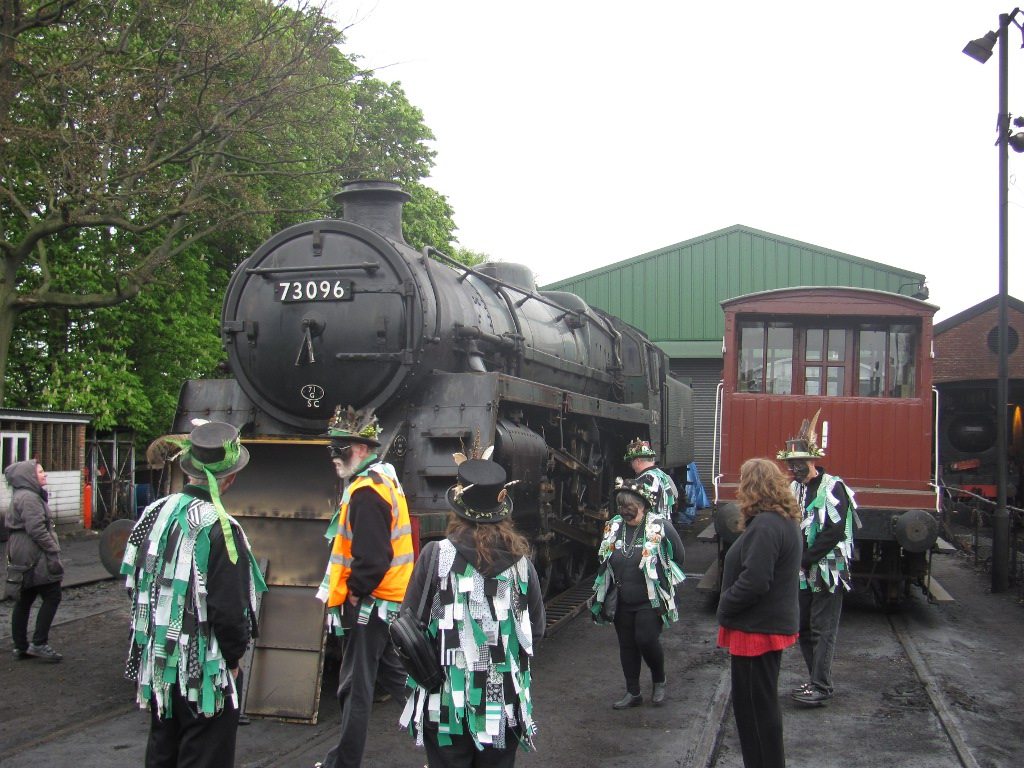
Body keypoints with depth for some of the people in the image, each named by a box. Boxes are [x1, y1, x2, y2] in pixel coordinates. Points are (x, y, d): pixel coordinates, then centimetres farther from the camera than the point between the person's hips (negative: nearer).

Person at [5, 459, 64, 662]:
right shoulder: (29, 497, -16)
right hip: (36, 558, -10)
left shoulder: (22, 496, 18)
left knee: (24, 601, 11)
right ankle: (39, 643, -5)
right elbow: (37, 529, -23)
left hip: (24, 559, 10)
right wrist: (53, 551, -18)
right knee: (52, 596, -5)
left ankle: (21, 647, 16)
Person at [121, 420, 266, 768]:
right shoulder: (219, 529, -22)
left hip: (157, 661, 7)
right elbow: (228, 609, -21)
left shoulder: (155, 513, -1)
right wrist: (234, 657, -4)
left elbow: (136, 585, 9)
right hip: (204, 672, -7)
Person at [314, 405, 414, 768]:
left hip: (369, 603, -10)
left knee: (355, 687, 1)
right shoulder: (385, 479, 12)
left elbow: (371, 558, -26)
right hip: (392, 601, 10)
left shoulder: (366, 493, -20)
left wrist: (353, 593, -13)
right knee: (394, 673, 19)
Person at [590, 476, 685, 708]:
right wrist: (600, 597, 15)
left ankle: (659, 681, 15)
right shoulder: (613, 528, 2)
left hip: (651, 601, -5)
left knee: (646, 639, -14)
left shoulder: (660, 527, -13)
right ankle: (633, 693, 24)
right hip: (623, 603, 5)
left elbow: (678, 556, -1)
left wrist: (663, 580, 4)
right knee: (627, 645, 10)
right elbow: (604, 565, 15)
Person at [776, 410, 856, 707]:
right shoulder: (794, 489, 11)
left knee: (823, 630, -5)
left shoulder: (833, 488, -12)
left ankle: (821, 688, -1)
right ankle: (816, 681, 24)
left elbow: (834, 532, -19)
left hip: (827, 573, -8)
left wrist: (804, 559, -16)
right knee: (805, 629, 13)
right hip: (802, 574, 8)